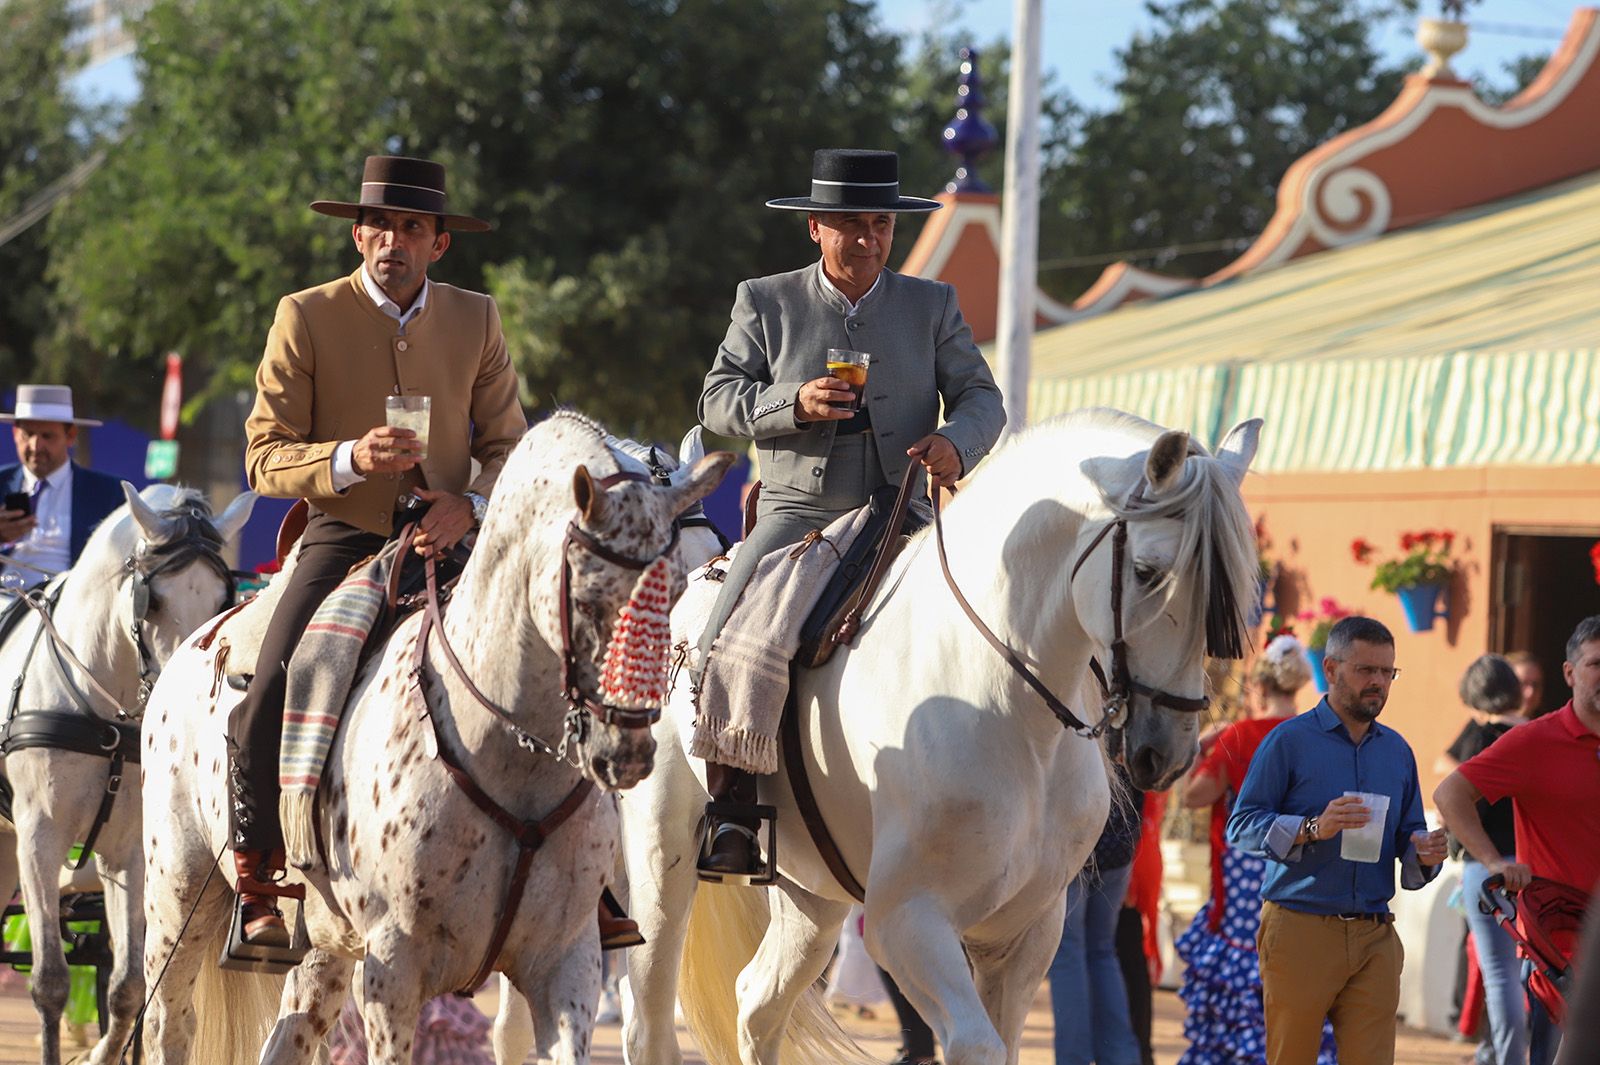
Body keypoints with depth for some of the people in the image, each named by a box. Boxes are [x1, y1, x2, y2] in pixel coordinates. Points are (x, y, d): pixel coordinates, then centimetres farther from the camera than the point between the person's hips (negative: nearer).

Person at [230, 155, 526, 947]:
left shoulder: (475, 320, 8)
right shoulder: (306, 318, 0)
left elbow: (507, 443, 10)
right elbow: (265, 458, -2)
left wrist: (472, 503, -12)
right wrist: (350, 459, -22)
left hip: (450, 544, 2)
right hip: (343, 538, -2)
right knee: (267, 706, -22)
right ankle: (255, 892, -8)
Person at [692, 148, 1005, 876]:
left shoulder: (932, 306, 11)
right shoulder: (765, 303, 8)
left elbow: (980, 396, 8)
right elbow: (717, 400, 3)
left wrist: (956, 442, -16)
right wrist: (794, 403, -16)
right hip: (796, 512, -1)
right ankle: (733, 815, -13)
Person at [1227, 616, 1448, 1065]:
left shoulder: (1397, 751, 16)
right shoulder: (1289, 741, 0)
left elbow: (1408, 839, 20)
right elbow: (1241, 826, -6)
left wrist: (1424, 854, -5)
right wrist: (1313, 829, -20)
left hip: (1374, 939, 4)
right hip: (1301, 929, -4)